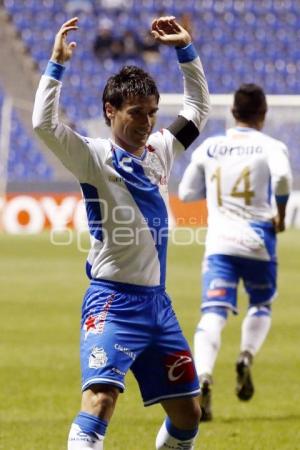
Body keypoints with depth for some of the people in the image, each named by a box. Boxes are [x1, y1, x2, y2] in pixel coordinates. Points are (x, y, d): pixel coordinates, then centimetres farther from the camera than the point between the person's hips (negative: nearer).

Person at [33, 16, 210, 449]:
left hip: (157, 301, 7)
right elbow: (44, 124, -23)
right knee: (100, 398, -25)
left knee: (188, 413, 11)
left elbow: (198, 108, 25)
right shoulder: (94, 157, -7)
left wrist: (186, 50, 16)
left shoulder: (159, 151, 11)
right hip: (113, 301, -7)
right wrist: (57, 64, -24)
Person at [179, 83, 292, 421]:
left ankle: (202, 378, -32)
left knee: (213, 314, -9)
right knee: (261, 305, 22)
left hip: (218, 243, 1)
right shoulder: (270, 147, 0)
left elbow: (186, 193, 14)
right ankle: (246, 357, -3)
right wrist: (281, 213, -6)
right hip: (257, 241, -1)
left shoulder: (208, 147, 10)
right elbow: (282, 177, -21)